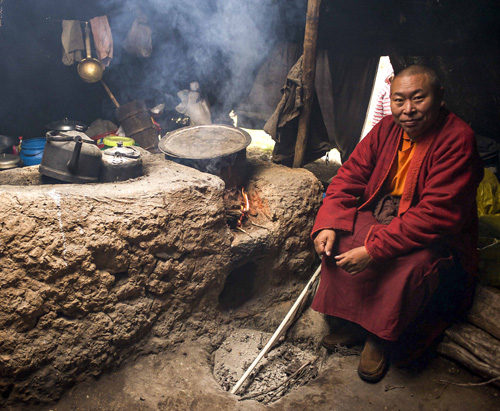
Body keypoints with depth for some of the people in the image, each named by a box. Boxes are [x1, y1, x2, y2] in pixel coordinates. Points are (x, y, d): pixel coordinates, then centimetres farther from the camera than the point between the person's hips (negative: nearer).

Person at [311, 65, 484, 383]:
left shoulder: (458, 139, -21)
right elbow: (350, 175, 0)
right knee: (339, 240, -17)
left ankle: (381, 340, -6)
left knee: (411, 266, -33)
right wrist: (327, 224, -15)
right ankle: (352, 322, 1)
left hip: (436, 238, -5)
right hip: (382, 217, 6)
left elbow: (436, 215, -29)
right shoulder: (387, 129, -1)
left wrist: (374, 248, -33)